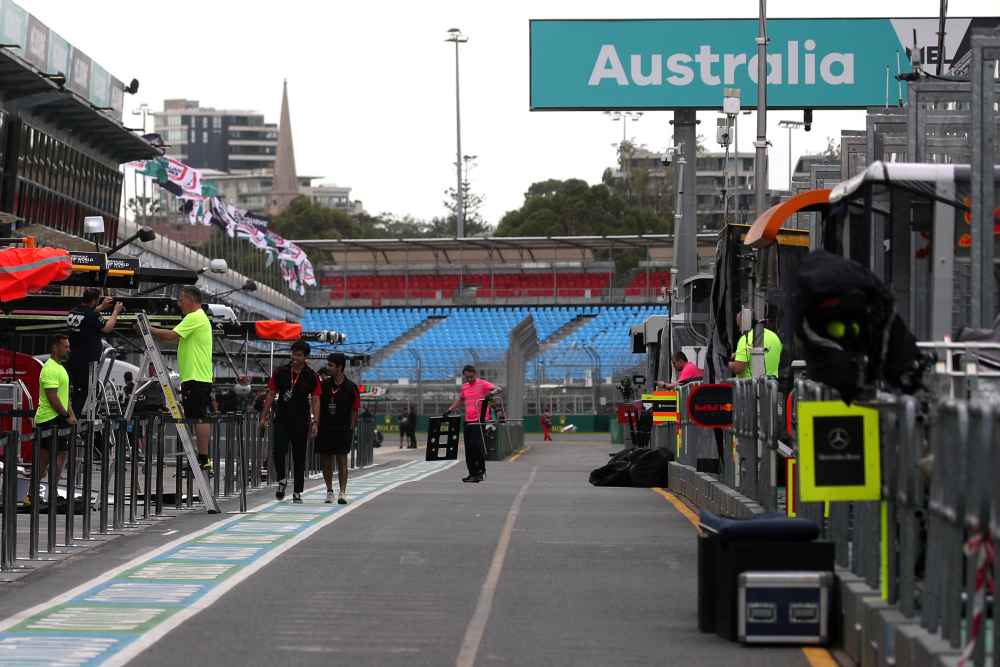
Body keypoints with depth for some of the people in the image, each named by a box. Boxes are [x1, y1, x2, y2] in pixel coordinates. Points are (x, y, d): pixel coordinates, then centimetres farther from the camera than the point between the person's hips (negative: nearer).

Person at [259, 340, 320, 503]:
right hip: (282, 420, 0)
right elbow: (271, 394, 8)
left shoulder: (312, 376, 1)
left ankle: (297, 492, 12)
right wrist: (264, 416, 2)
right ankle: (281, 480, 8)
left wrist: (314, 422, -8)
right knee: (278, 450, -16)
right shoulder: (280, 372, 4)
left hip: (301, 422, 0)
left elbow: (315, 400, 1)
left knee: (299, 457, 4)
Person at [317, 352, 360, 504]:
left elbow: (354, 410, 2)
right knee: (325, 460, 7)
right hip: (325, 428, 3)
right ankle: (329, 491, 19)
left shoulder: (351, 387, -4)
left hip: (343, 429, -3)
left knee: (342, 460, -8)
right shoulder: (324, 384, 3)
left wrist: (351, 429, -1)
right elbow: (318, 406, 6)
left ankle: (342, 492, -6)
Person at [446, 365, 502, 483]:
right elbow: (460, 400, 31)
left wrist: (492, 392, -37)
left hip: (480, 420, -7)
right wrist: (449, 410, 25)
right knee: (469, 449, 6)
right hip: (468, 421, 7)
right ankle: (472, 473, 13)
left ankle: (480, 472, -5)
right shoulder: (464, 387, 15)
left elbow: (499, 389, -17)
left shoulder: (482, 384, -5)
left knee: (478, 446, -11)